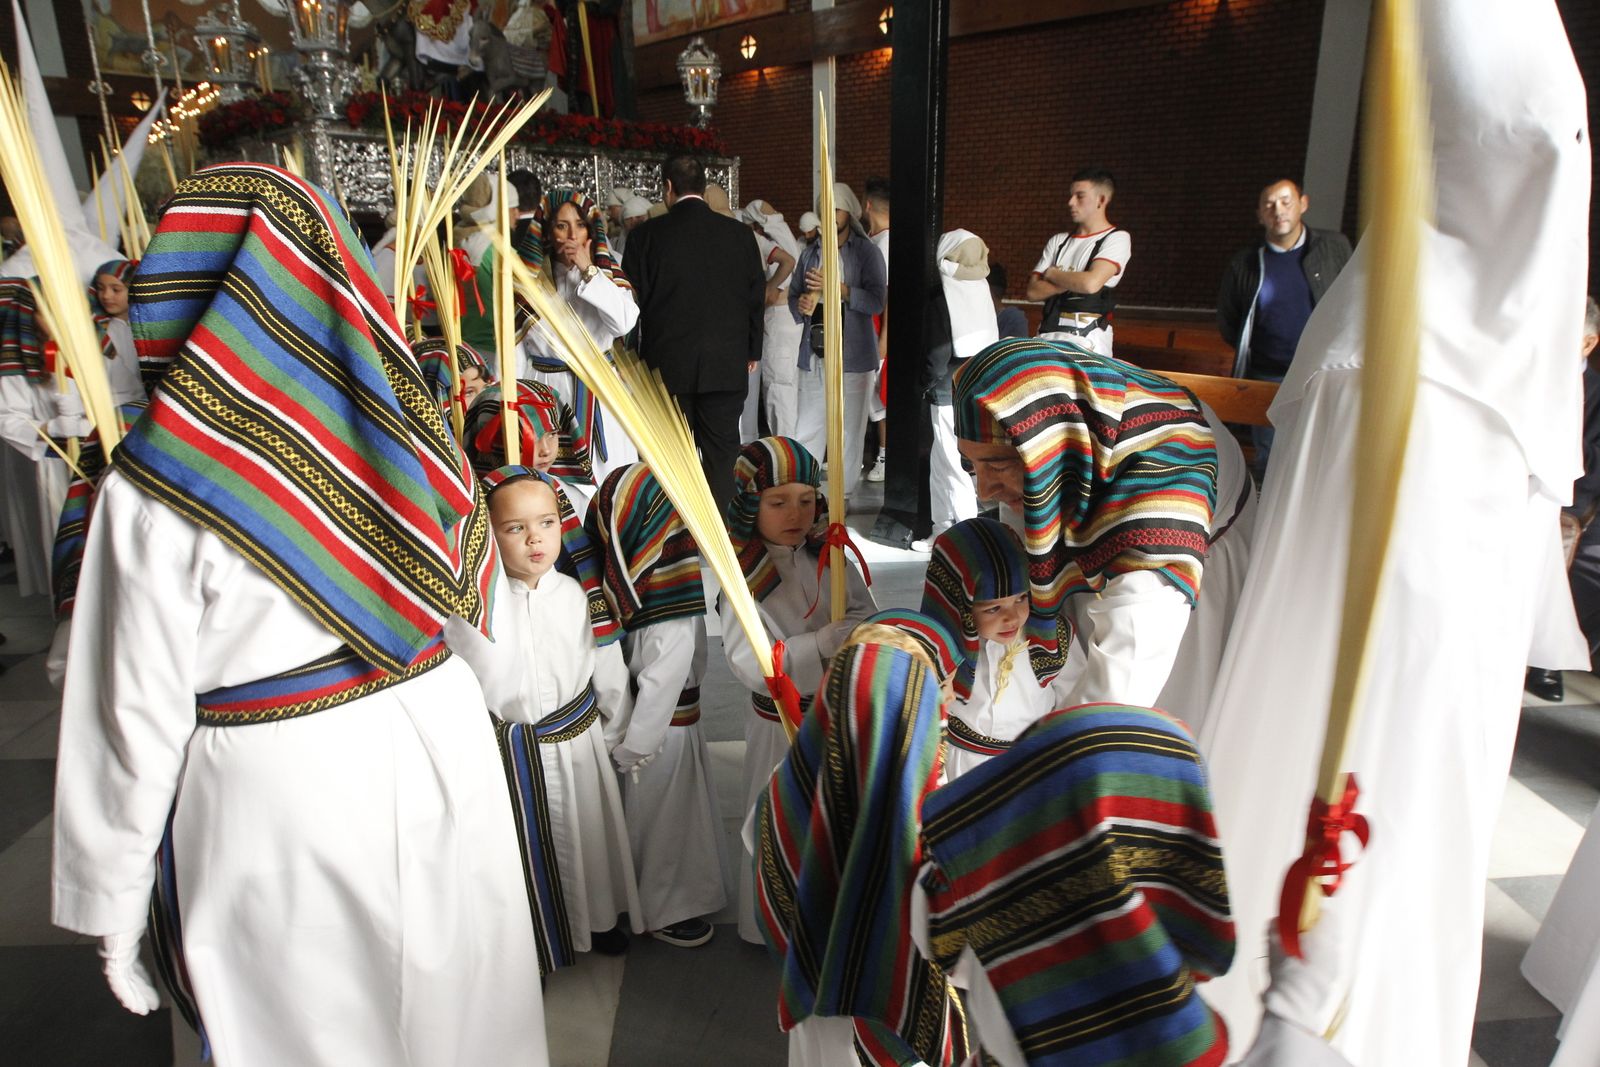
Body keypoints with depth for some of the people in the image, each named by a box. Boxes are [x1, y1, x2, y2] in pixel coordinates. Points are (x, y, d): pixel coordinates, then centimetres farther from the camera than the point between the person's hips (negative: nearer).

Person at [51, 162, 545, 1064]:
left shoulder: (160, 483, -16)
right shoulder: (401, 421, -4)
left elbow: (138, 710, -11)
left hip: (278, 788, -3)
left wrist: (111, 898, 1)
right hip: (438, 744, 4)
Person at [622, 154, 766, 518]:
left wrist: (637, 356, 9)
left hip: (666, 364, -1)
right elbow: (756, 296, 6)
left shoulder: (645, 235, -4)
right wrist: (752, 351, 16)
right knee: (721, 450, 8)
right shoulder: (740, 234, 0)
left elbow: (633, 300, -1)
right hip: (727, 365, 1)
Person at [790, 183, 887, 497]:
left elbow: (877, 302, -10)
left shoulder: (866, 252, 1)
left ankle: (841, 497, 10)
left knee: (849, 432, 1)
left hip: (854, 356, -3)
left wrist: (837, 286, -20)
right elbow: (794, 295, 19)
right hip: (815, 355, 4)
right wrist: (801, 305, -5)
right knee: (807, 430, 2)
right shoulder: (811, 253, 14)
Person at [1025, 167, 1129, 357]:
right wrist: (1072, 281, -7)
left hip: (1088, 339, -5)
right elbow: (1033, 291, 7)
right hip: (1048, 334, 5)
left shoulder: (1117, 238, 1)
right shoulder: (1058, 241, 17)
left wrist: (1052, 274, 1)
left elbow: (1091, 283, -16)